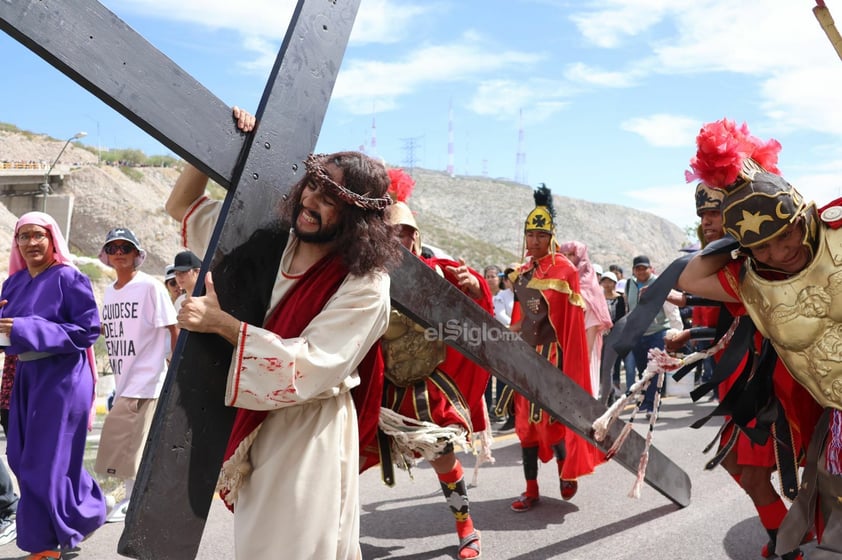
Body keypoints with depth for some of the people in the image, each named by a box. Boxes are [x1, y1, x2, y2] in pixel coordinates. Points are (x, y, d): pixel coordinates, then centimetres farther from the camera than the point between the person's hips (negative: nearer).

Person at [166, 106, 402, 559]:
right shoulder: (267, 241, -1)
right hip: (253, 429, 7)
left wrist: (221, 323, -25)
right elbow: (181, 206, 10)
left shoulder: (365, 285, -18)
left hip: (309, 437, -6)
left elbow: (310, 368, -25)